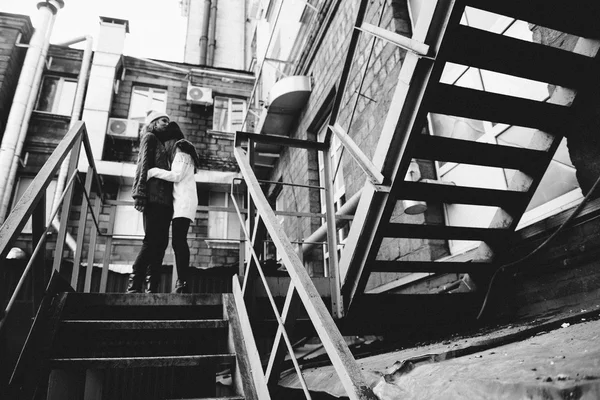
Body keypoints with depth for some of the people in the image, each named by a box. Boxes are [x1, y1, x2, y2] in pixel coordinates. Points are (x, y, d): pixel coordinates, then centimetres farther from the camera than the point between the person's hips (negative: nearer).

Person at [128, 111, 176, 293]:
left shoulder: (162, 145, 31)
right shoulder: (150, 137, 8)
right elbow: (143, 164, -6)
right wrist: (140, 194, -16)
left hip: (165, 199, 8)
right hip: (154, 197, -8)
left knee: (161, 243, 1)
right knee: (152, 240, -15)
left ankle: (152, 288, 0)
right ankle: (134, 285, -13)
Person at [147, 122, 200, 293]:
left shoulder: (181, 149, 1)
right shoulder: (185, 150, 29)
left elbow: (176, 175, -12)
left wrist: (153, 171, -7)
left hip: (183, 201, -9)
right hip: (181, 202, 9)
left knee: (179, 241, -17)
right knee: (179, 241, 1)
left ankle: (182, 282, -23)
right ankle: (182, 281, -2)